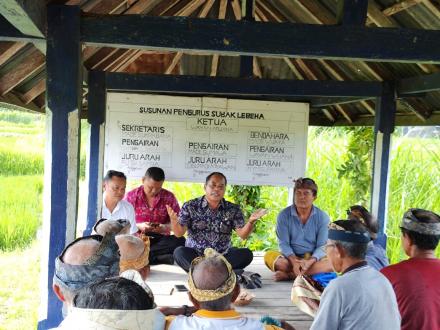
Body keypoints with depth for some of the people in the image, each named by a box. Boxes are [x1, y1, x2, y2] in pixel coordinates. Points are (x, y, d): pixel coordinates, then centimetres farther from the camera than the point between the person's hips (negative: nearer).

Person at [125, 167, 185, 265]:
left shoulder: (169, 197, 5)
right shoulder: (131, 196, 3)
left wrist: (166, 227, -14)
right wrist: (138, 226, -17)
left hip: (160, 238, 1)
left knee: (180, 241, -28)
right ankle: (161, 257, -26)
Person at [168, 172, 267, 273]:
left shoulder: (233, 210, 5)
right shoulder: (190, 206, 1)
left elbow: (243, 235, -1)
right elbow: (179, 233, -3)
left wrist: (250, 222, -22)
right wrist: (174, 220, -24)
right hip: (194, 256, -1)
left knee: (246, 254, -22)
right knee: (179, 252, -29)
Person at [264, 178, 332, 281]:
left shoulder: (322, 217, -1)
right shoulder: (284, 215, -2)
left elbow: (322, 246, -5)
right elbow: (283, 243, -7)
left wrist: (310, 262, -25)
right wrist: (294, 261, -26)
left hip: (314, 258, 0)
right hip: (291, 257, 0)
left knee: (333, 263, -32)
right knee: (269, 256, -29)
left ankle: (288, 275, -32)